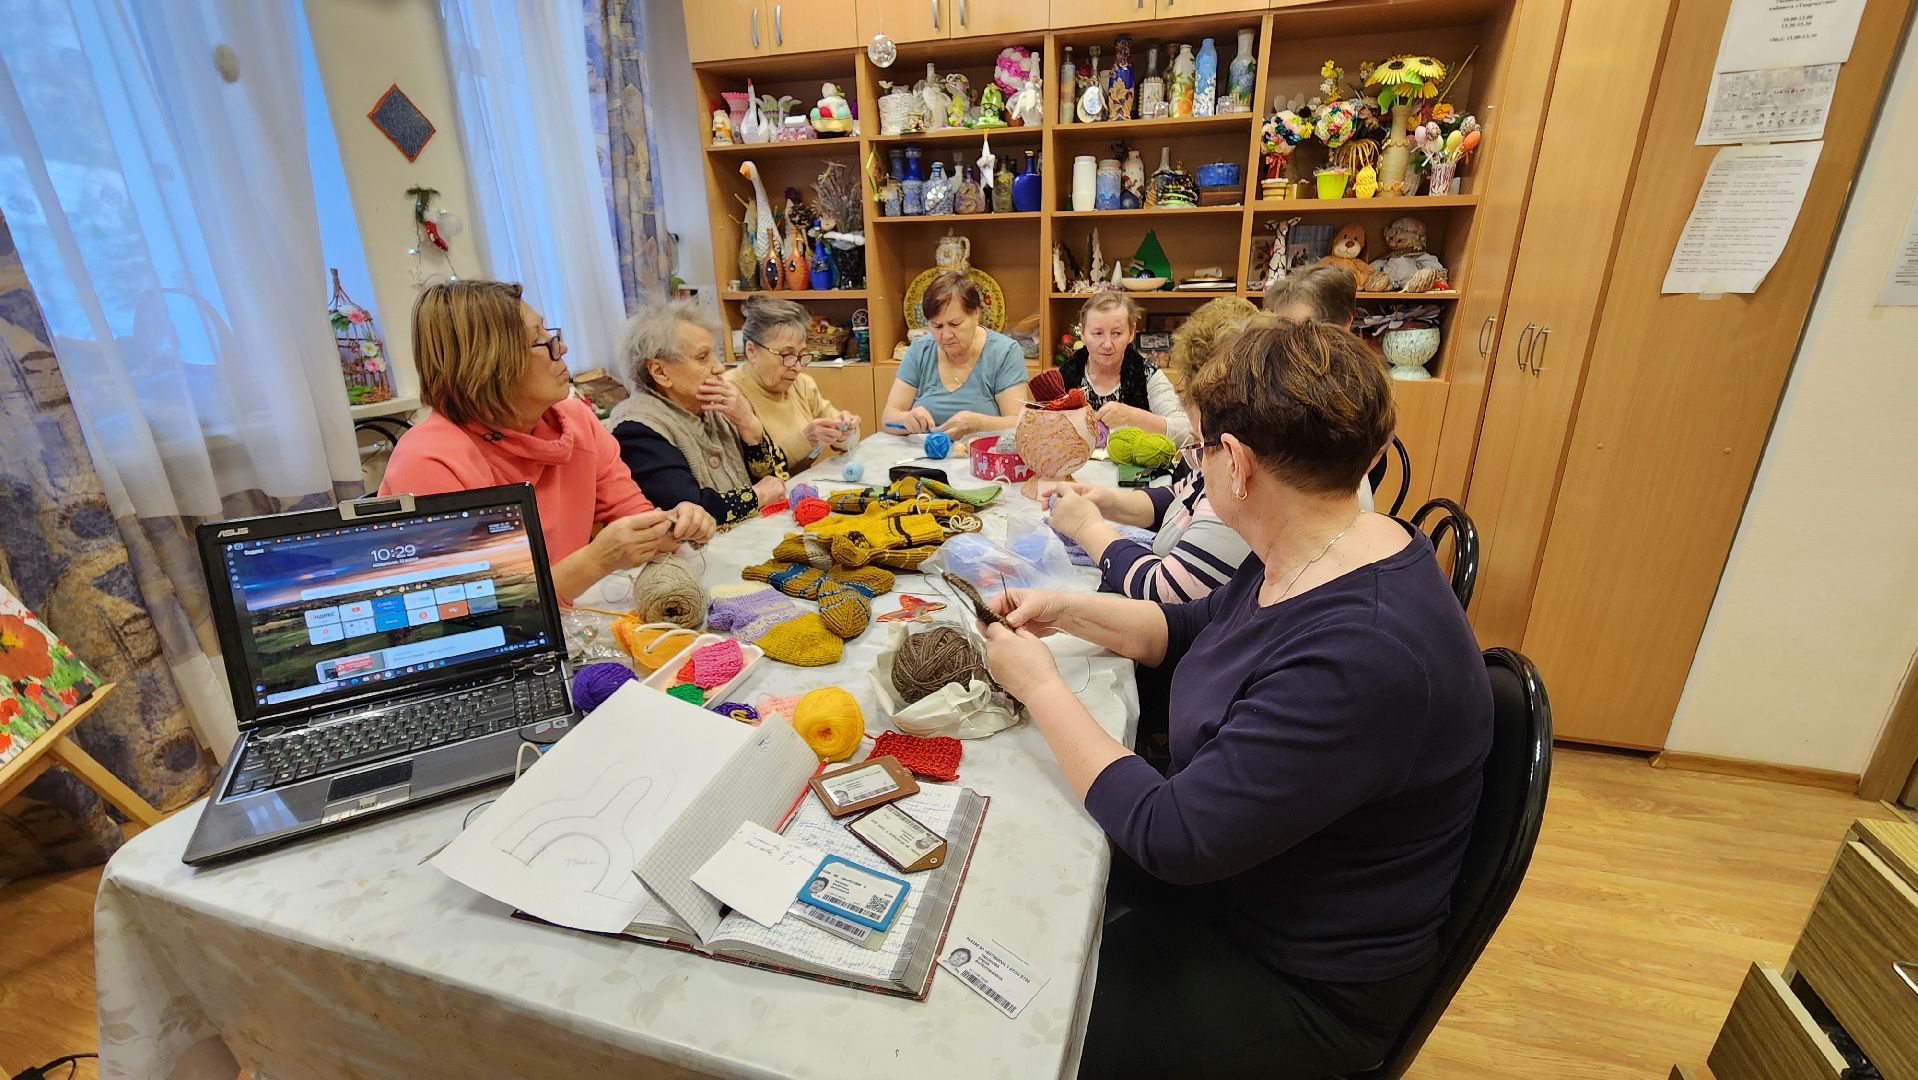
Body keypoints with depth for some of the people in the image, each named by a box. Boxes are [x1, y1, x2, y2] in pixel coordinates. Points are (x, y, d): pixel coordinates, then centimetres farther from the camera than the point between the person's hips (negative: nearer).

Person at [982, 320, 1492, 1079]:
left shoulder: (1361, 659, -36)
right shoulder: (1312, 556, -7)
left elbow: (1169, 838, -31)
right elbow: (1196, 629, 10)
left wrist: (1041, 686, -21)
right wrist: (1069, 612, -4)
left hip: (1303, 980, -7)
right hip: (1217, 855, 8)